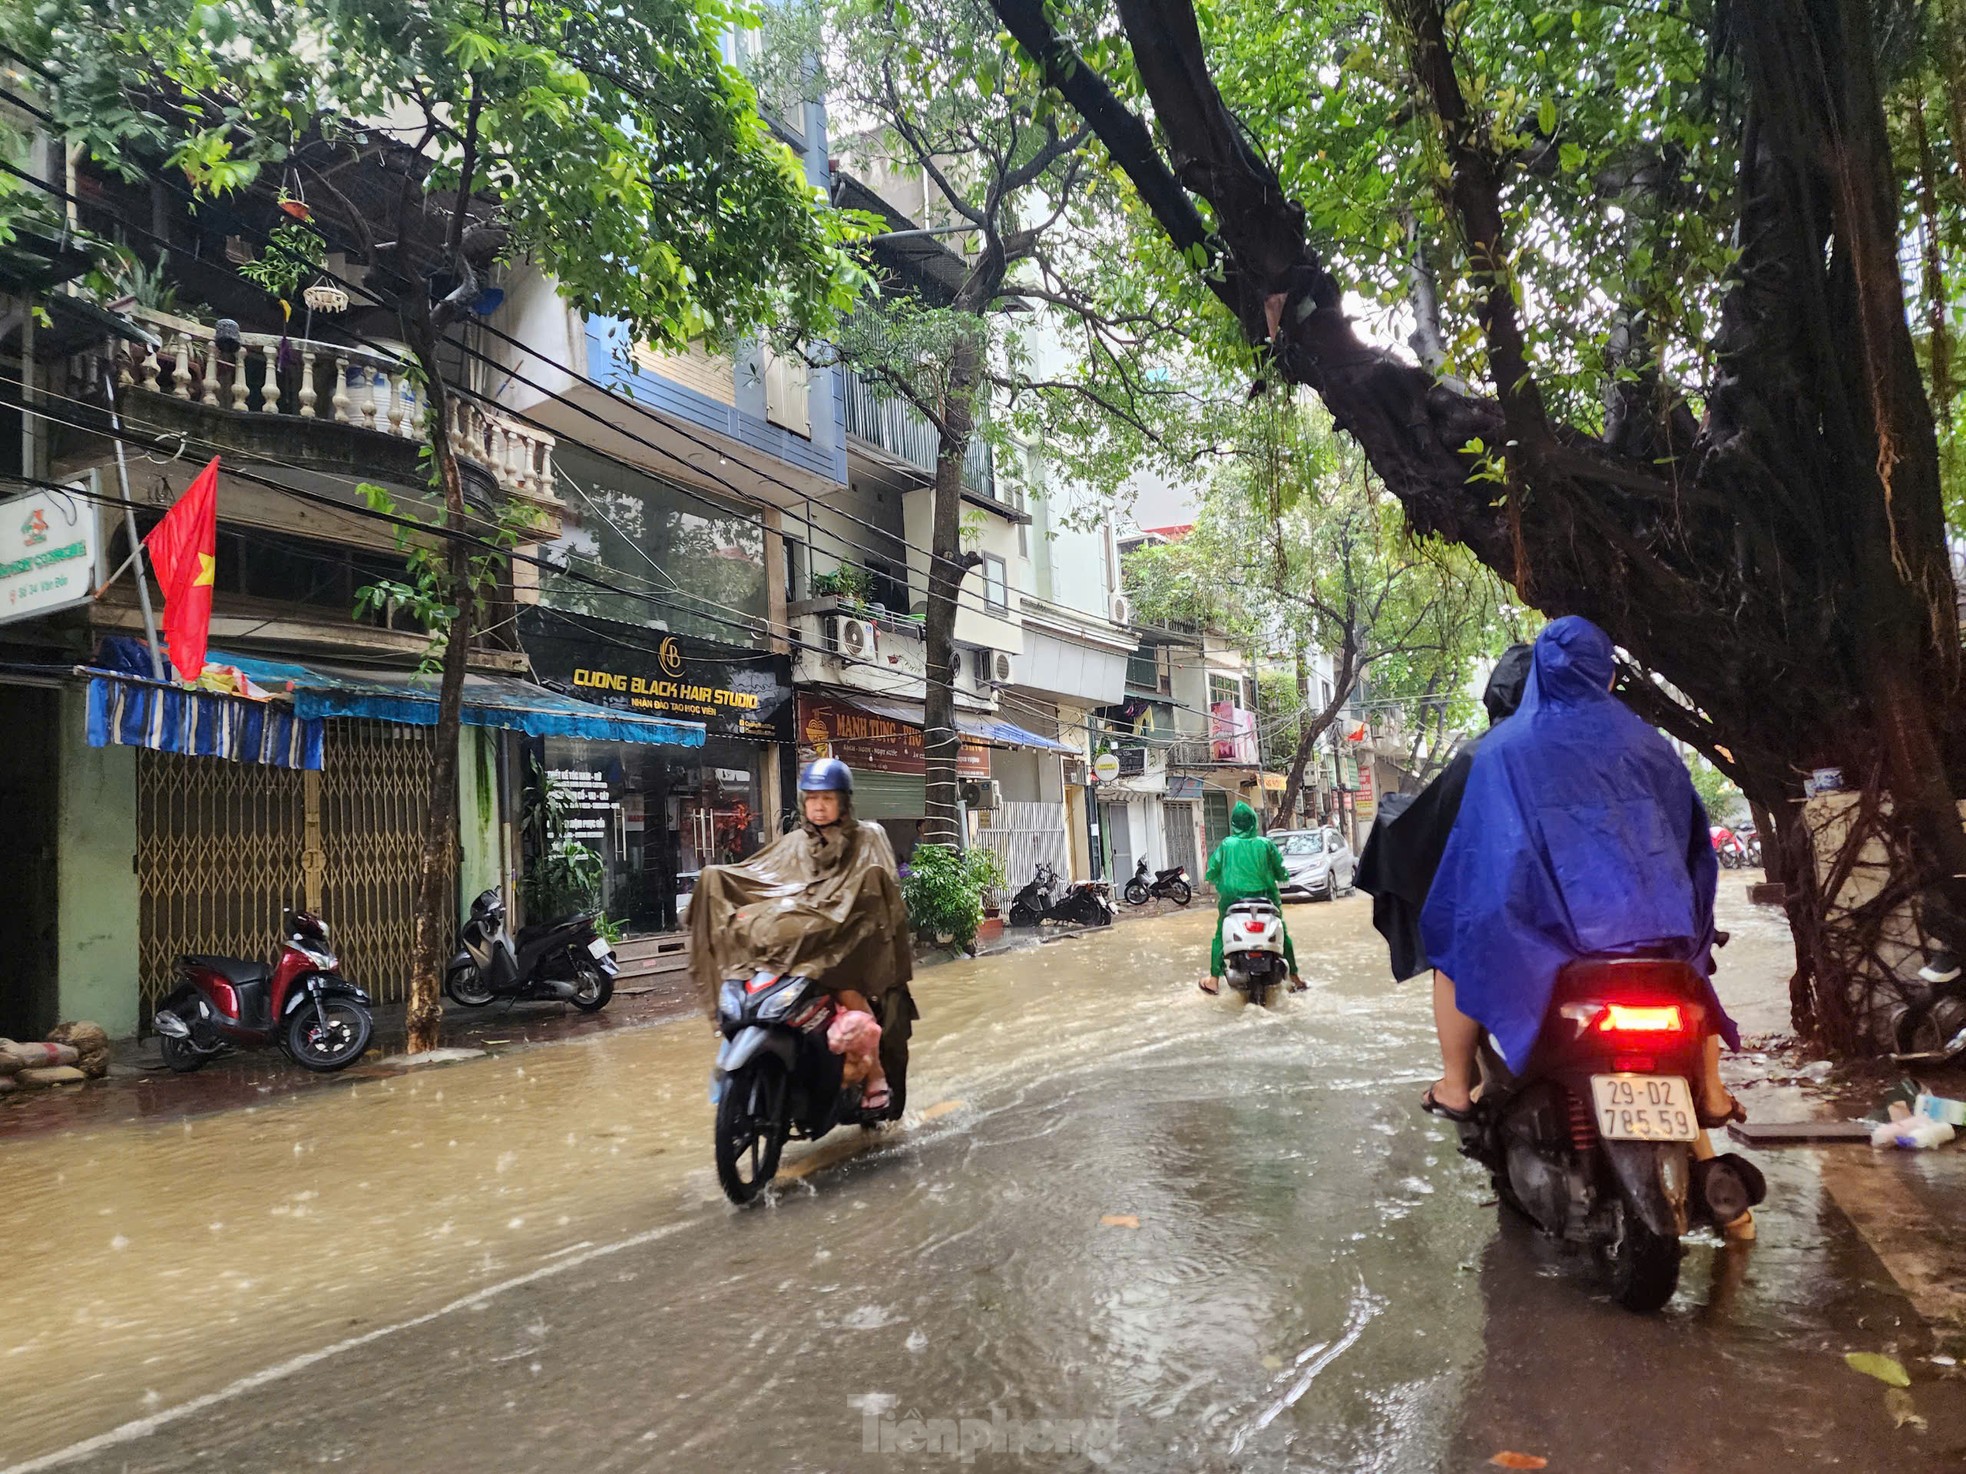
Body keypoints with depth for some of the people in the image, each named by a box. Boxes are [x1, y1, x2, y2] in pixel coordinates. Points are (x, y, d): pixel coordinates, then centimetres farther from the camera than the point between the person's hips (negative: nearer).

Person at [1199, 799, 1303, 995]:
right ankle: (1294, 977, 17)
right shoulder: (1266, 844, -5)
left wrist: (1214, 880, 20)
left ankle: (1214, 980, 10)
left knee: (1220, 936, 16)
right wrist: (1283, 876, 23)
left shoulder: (1226, 845, -5)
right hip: (1265, 897, 0)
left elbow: (1212, 872, -1)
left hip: (1232, 898, 0)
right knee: (1282, 934, 17)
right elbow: (1281, 872, 1)